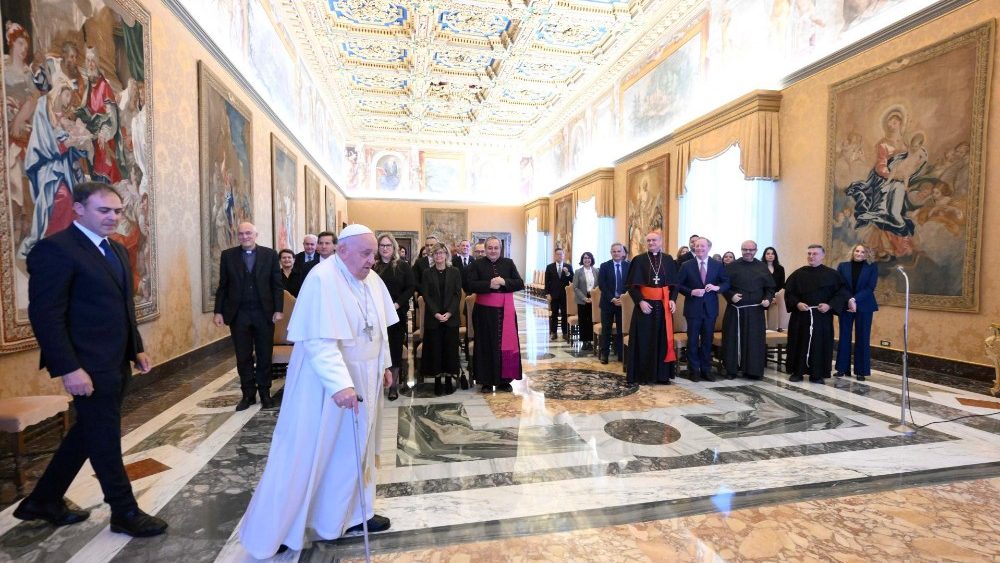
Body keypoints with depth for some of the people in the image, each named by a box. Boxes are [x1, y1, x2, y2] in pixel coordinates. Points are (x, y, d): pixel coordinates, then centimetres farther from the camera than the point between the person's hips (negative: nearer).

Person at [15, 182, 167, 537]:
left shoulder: (116, 250, 12)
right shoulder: (55, 249, -14)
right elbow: (45, 315, -19)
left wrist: (136, 349, 15)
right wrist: (69, 368, -22)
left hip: (116, 362, 8)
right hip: (89, 366, -8)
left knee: (89, 433, 20)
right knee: (105, 439, 5)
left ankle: (44, 501, 39)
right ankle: (125, 512, 21)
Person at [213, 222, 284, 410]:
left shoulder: (269, 255, 1)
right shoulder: (228, 255, 4)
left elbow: (277, 285, 0)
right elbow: (223, 286, 5)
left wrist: (278, 309, -6)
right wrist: (218, 311, 0)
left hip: (264, 313, -1)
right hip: (238, 314, 1)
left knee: (264, 356, 8)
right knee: (243, 357, 8)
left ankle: (265, 393, 21)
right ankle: (248, 394, 20)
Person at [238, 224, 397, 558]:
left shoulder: (372, 279, 3)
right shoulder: (322, 279, -22)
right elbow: (319, 341, -28)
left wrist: (384, 364, 15)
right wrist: (339, 383, -36)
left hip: (363, 379, 7)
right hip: (324, 382, -7)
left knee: (353, 449, 17)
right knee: (304, 452, 6)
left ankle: (349, 515, 35)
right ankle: (271, 531, 25)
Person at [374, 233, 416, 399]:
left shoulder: (403, 266, 2)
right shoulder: (372, 266, 4)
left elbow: (411, 287, -2)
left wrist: (397, 304, -12)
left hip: (397, 314, 0)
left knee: (395, 348, 4)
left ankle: (394, 385, 14)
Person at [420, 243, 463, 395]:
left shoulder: (454, 272, 3)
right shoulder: (427, 273, 3)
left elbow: (458, 294, -1)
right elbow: (426, 295, -2)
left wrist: (449, 313, -13)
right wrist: (436, 313, -14)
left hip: (451, 317, 0)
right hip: (433, 317, 0)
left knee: (450, 347, 3)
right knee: (435, 348, 2)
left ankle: (449, 380, 13)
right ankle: (437, 381, 12)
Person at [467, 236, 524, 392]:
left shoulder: (509, 263, 7)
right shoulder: (477, 264, 2)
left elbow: (520, 284, 1)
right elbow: (471, 285, -9)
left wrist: (504, 282, -14)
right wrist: (489, 284, -19)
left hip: (505, 311, 2)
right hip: (484, 311, -1)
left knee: (505, 344, 4)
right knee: (486, 346, 3)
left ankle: (504, 380, 15)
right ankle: (486, 381, 12)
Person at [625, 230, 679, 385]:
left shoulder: (668, 259, 7)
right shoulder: (639, 260, -1)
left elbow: (674, 283, 9)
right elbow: (632, 285, -4)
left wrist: (673, 300, -6)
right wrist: (640, 301, -16)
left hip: (663, 305, 3)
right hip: (645, 304, -2)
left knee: (663, 339, 6)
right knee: (644, 340, 0)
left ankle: (662, 374, 15)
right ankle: (642, 375, 9)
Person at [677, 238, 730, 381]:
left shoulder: (718, 265, 3)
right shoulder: (686, 265, -2)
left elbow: (727, 283, 5)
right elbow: (678, 285, -2)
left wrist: (717, 287, -15)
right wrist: (691, 292, -16)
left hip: (710, 308, 2)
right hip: (693, 308, -2)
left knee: (707, 340, 10)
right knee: (693, 341, 5)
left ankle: (706, 370, 22)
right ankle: (694, 370, 17)